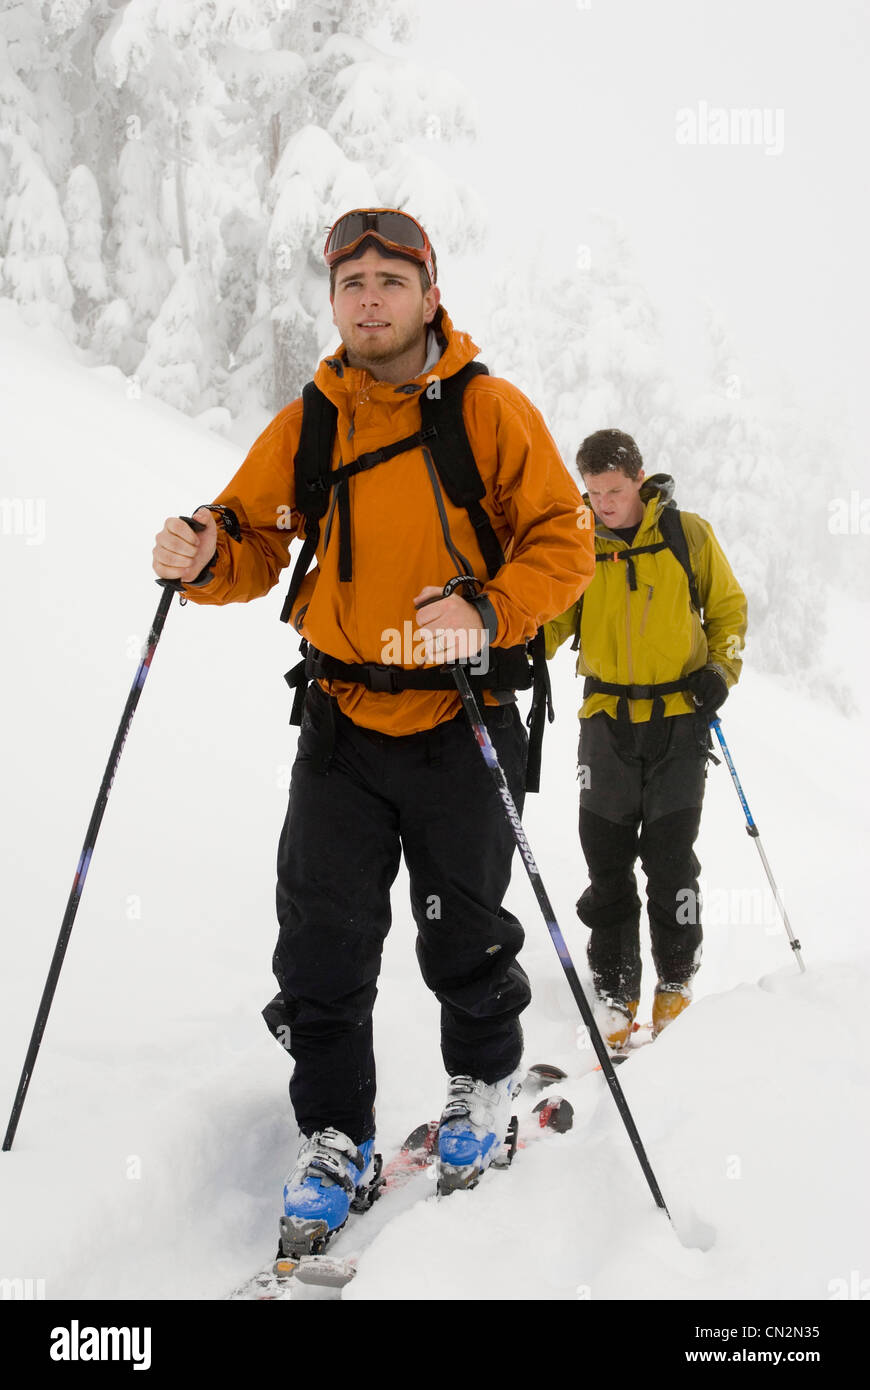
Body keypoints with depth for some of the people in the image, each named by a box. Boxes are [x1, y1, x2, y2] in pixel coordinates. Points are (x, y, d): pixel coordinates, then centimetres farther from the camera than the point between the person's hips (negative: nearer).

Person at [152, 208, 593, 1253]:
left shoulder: (490, 410, -5)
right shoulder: (303, 424, 4)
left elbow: (562, 540, -7)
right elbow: (256, 545, 7)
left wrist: (488, 613, -24)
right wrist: (207, 557, -17)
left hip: (459, 721, -2)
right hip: (341, 725, 3)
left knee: (463, 939, 10)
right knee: (322, 943, 2)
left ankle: (483, 1086, 38)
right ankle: (334, 1137, 20)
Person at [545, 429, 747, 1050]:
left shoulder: (689, 535, -1)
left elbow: (728, 607, 10)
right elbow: (549, 623, 1)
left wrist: (721, 669, -4)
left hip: (680, 717, -1)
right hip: (607, 719, 2)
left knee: (669, 854, 0)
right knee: (607, 858, 4)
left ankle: (677, 979, 19)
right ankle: (615, 989, 16)